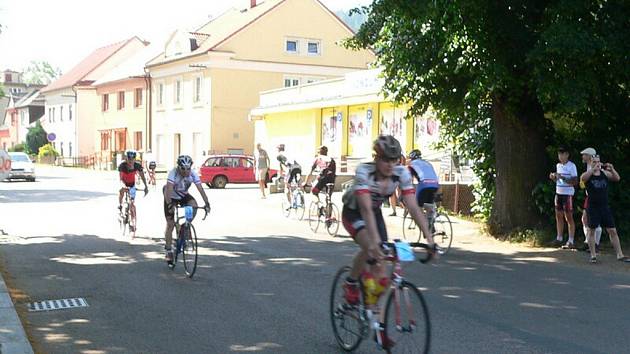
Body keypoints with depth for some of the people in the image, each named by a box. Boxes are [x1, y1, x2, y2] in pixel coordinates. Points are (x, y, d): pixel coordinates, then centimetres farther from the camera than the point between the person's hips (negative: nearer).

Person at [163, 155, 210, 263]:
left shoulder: (193, 174, -21)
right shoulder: (173, 173, -31)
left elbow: (200, 188, -26)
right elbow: (169, 189, -41)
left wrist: (207, 203, -37)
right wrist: (170, 205, -54)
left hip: (183, 196, 3)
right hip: (171, 197, -3)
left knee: (194, 206, -28)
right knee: (170, 224, -6)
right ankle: (168, 251, 6)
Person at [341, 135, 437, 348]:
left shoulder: (401, 174, -21)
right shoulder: (364, 172, -33)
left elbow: (413, 207, -24)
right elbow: (366, 209, -43)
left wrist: (429, 237, -34)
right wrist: (375, 241, -54)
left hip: (375, 213, 4)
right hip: (353, 213, -4)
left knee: (379, 274, -3)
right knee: (371, 248, -34)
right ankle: (351, 283, -7)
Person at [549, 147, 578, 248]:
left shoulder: (572, 166, -10)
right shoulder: (558, 165, 12)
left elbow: (575, 181, -15)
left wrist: (562, 177, -24)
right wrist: (553, 177, 2)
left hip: (568, 194, -7)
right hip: (558, 193, 7)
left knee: (569, 217, -4)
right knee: (559, 216, 10)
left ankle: (571, 241, 0)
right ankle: (559, 239, 18)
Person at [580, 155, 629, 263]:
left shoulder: (605, 173, 5)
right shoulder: (588, 174, -3)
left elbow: (617, 178, -6)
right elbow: (582, 178, -25)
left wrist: (612, 169, -23)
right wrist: (594, 169, -35)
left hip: (605, 207, 3)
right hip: (592, 208, -3)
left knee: (613, 231, 4)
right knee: (591, 231, 3)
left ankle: (620, 255, 9)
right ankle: (593, 255, 13)